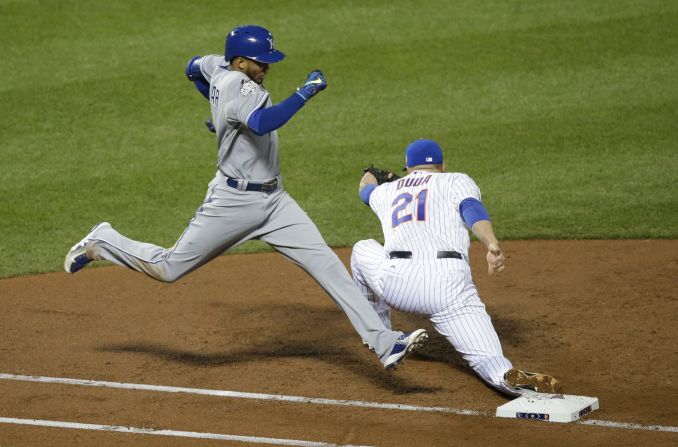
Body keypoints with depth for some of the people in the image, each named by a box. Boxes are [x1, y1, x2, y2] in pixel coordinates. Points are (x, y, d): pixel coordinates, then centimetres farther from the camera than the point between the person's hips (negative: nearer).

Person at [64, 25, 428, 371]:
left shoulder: (219, 66, 4)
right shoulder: (239, 88, -24)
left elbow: (193, 67, 27)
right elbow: (260, 123, -46)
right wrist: (304, 93, -38)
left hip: (273, 200, 9)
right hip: (234, 201, -9)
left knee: (327, 265, -5)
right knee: (168, 269, 5)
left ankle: (384, 343, -12)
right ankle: (101, 243, 32)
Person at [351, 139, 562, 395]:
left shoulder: (386, 191, 31)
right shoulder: (457, 181, 20)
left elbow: (366, 190, 57)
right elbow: (472, 210, -3)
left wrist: (370, 177, 81)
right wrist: (493, 246, -22)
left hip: (396, 283, 2)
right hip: (449, 285, -2)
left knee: (363, 250, 35)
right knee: (489, 363, -7)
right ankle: (510, 379, -43)